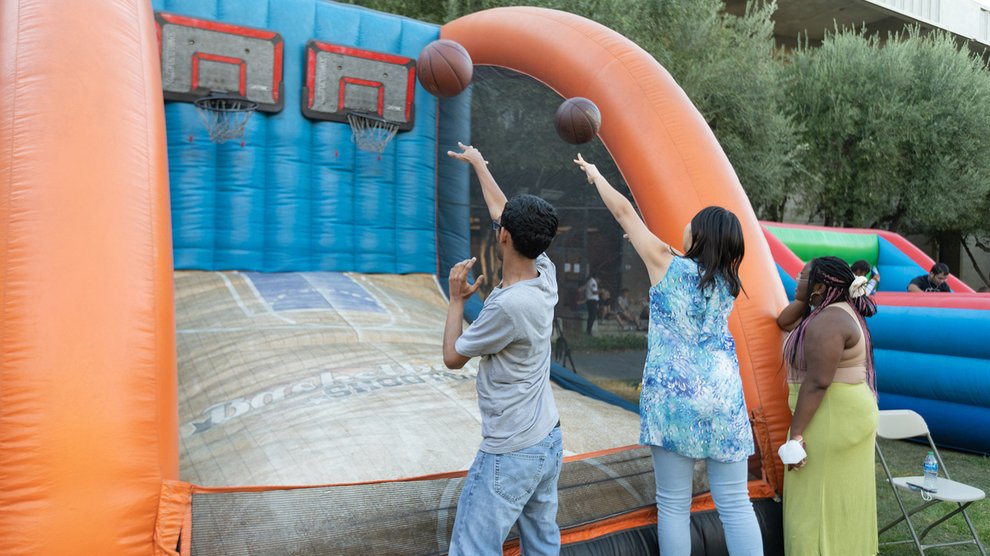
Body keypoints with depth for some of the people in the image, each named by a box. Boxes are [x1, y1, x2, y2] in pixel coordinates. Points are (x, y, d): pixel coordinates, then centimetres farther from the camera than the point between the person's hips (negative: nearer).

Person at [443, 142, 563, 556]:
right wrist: (478, 163, 26)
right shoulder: (546, 277, -2)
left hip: (509, 455, -9)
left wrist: (456, 299, 3)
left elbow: (452, 357, -9)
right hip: (549, 442, 9)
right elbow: (501, 209, 13)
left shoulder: (508, 305, -24)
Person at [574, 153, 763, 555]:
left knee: (674, 505, 5)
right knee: (735, 504, 7)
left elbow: (624, 212, 6)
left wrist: (595, 175, 18)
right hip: (723, 397, 4)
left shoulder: (667, 265, -4)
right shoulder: (726, 282, 9)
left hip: (673, 396, -4)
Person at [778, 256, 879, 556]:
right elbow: (783, 322, 18)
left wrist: (796, 434, -23)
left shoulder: (827, 321, -20)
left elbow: (817, 383, -25)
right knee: (842, 499, 17)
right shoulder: (838, 311, 12)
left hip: (832, 420, -10)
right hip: (850, 414, 10)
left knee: (819, 501, -3)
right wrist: (802, 299, 5)